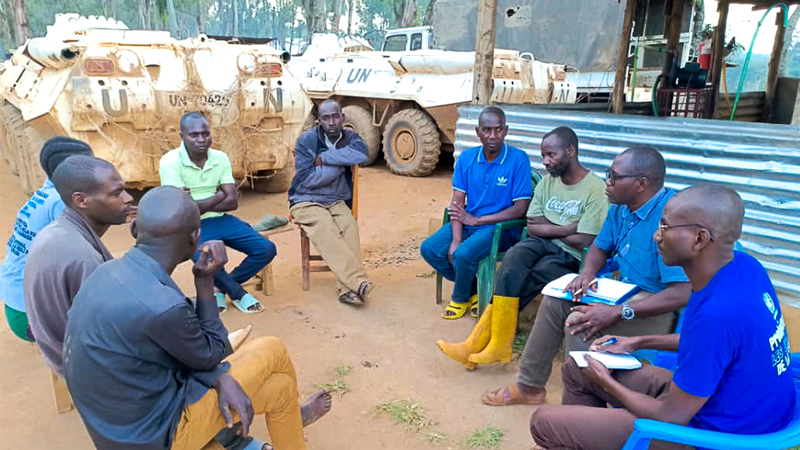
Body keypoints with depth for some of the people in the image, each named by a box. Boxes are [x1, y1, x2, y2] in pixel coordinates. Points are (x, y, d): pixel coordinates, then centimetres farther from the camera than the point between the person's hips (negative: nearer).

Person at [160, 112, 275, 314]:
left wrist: (199, 204, -17)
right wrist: (219, 195, -8)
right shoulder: (170, 161, -13)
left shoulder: (220, 158, 1)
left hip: (220, 220, 5)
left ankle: (222, 289, 12)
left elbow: (233, 202, -3)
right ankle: (238, 294, -2)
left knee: (266, 250, -7)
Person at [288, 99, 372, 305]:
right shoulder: (306, 140, -3)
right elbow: (308, 179, -13)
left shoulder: (350, 137, 5)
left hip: (337, 202, 3)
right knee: (325, 227, -35)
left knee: (350, 226, -31)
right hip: (306, 202, -2)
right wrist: (341, 162, -10)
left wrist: (324, 158, -18)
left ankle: (347, 288, -37)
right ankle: (358, 281, -44)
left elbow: (361, 153, -20)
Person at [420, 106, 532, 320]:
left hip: (501, 227, -5)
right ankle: (474, 288, 9)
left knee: (464, 254, -29)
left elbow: (521, 209, -14)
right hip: (468, 223, 6)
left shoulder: (518, 159, -12)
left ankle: (460, 298, 6)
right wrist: (456, 239, -16)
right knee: (429, 249, -12)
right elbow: (457, 203, -2)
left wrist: (476, 220, -14)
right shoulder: (467, 158, 2)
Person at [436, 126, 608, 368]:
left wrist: (547, 227, 0)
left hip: (572, 257, -5)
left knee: (512, 280, -27)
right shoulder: (547, 182, 11)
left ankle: (479, 343, -15)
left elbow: (582, 241, -14)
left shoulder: (596, 189, -9)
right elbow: (532, 228, 6)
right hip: (542, 246, 5)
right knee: (515, 256, -29)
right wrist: (564, 228, -7)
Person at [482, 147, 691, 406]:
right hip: (628, 291, 9)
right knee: (555, 301, 4)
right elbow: (600, 248, 17)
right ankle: (529, 386, 13)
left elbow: (683, 293, -32)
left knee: (580, 323, -28)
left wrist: (617, 313, -33)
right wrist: (587, 274, -6)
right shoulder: (620, 208, 2)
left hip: (660, 308, -9)